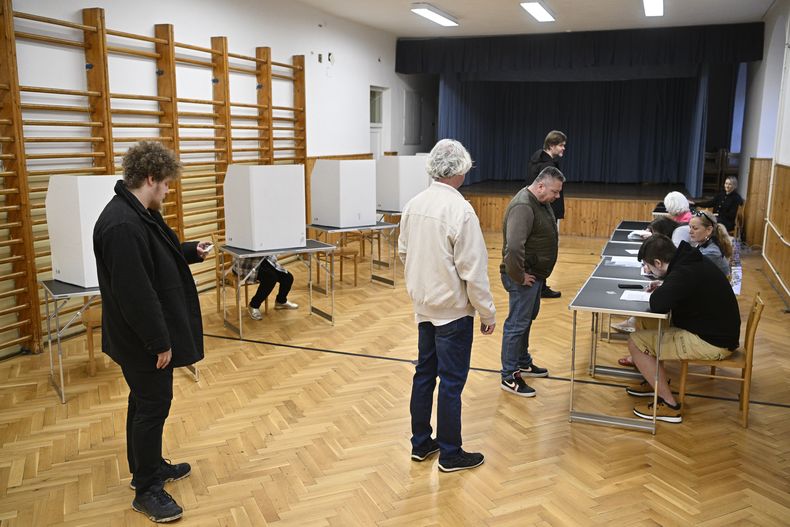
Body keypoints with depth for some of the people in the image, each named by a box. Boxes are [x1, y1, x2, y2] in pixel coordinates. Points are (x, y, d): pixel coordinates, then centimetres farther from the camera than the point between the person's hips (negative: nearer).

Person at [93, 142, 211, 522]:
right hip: (143, 341, -10)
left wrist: (191, 252, 13)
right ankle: (147, 490, 17)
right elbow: (134, 293, -29)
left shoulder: (139, 214, 6)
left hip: (146, 335, 10)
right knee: (153, 406, 2)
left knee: (147, 403, 22)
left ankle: (150, 466, 39)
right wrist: (159, 342, -23)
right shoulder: (122, 225, -28)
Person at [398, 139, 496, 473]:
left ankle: (420, 443, 30)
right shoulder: (460, 210, -21)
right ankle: (450, 454, 18)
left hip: (424, 306, 7)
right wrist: (487, 313, -9)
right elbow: (472, 269, -20)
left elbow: (403, 252, 11)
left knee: (424, 373, 17)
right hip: (453, 310, -7)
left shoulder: (414, 204, 1)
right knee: (451, 382, 5)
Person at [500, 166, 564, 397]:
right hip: (524, 277, -10)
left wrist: (536, 273, 14)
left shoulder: (540, 202, 7)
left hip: (535, 274, 10)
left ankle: (523, 363, 38)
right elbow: (513, 248, -35)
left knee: (527, 319, 22)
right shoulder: (523, 207, -25)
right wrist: (520, 277, -24)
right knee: (517, 325, -2)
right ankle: (509, 377, 9)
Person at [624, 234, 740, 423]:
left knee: (636, 342, -9)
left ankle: (669, 405, -1)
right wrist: (663, 288, 7)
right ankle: (654, 381, 31)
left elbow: (658, 305, -35)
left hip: (711, 343, -10)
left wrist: (659, 292, -11)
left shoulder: (684, 273, -25)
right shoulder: (694, 261, 4)